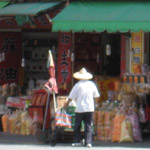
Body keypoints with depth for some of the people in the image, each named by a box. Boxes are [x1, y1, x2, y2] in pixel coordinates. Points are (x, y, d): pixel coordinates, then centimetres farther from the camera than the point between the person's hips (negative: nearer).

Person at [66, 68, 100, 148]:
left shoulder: (78, 85, -8)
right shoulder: (92, 84, 3)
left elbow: (71, 97, -3)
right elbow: (96, 96, 10)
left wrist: (67, 103, 15)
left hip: (80, 109, -3)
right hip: (90, 108, 3)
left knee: (77, 125, 11)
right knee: (88, 126, 5)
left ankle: (77, 141, 10)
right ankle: (88, 142, -1)